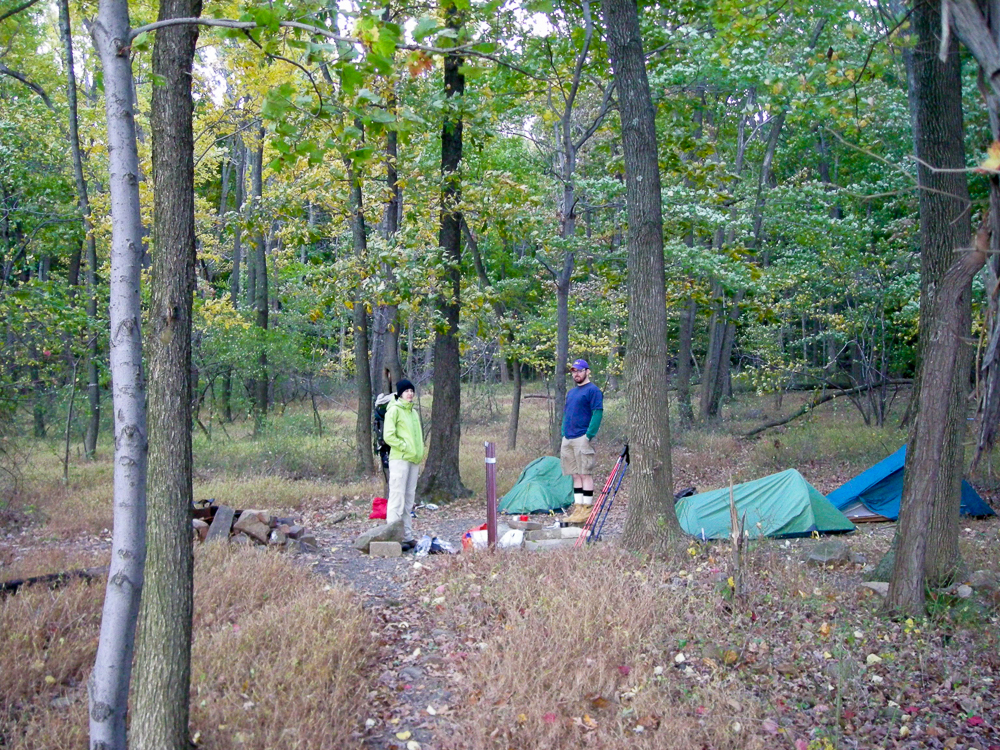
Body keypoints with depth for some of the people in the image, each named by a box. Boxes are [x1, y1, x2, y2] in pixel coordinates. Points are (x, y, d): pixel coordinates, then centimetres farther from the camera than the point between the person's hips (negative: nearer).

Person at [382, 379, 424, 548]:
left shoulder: (414, 412, 19)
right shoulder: (394, 410, -5)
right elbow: (388, 436, -12)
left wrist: (419, 454, 14)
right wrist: (405, 448, -15)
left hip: (414, 460, 8)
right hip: (399, 459, -8)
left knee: (409, 500, 10)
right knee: (397, 499, -8)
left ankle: (407, 537, 15)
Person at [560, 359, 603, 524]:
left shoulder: (593, 390, -4)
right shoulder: (571, 393, 22)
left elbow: (598, 413, -12)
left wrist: (588, 435, -17)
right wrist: (563, 434, 15)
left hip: (582, 439, -8)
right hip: (567, 439, 8)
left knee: (585, 474, -8)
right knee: (576, 475, 9)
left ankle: (587, 509, -5)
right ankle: (578, 507, 12)